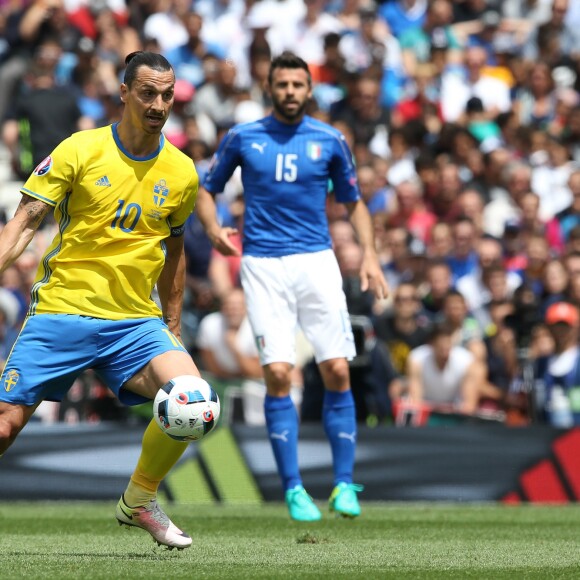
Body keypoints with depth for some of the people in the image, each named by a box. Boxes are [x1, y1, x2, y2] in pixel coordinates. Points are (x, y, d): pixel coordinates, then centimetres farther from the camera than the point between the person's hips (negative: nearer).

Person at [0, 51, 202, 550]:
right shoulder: (81, 150, -4)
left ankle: (139, 501, 1)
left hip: (136, 321, 2)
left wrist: (173, 329, 20)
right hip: (62, 309, -2)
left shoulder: (181, 172, 6)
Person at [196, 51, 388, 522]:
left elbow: (354, 202, 16)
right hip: (263, 265, -1)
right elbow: (208, 188, 15)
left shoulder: (330, 141, 6)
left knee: (337, 369, -6)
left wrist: (369, 254, 1)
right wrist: (213, 228, -6)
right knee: (277, 373, -10)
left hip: (317, 261, 1)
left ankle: (344, 484, 4)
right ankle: (294, 489, -3)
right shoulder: (242, 138, 5)